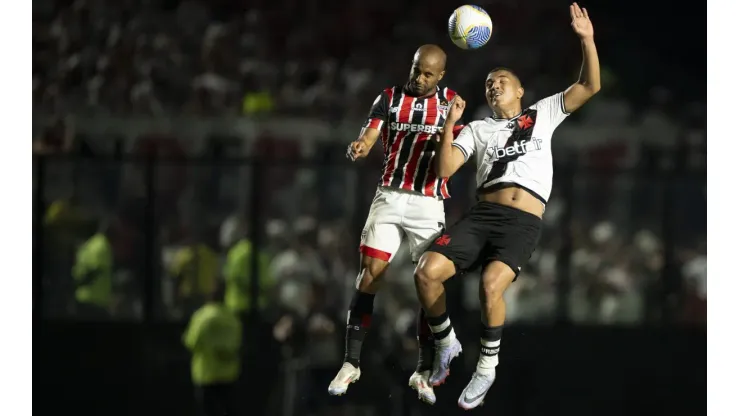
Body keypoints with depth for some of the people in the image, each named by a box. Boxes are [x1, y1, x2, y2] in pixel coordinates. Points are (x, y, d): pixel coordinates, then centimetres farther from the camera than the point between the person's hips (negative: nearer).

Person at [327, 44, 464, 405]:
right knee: (369, 274, -6)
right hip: (389, 197, 0)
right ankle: (351, 363, 0)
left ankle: (423, 371, 4)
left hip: (429, 204, 0)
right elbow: (369, 135, -7)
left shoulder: (451, 103, 5)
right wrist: (357, 148, -30)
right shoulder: (390, 98, 5)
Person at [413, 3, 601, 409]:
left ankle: (487, 367, -10)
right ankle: (446, 344, 7)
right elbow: (444, 170, 9)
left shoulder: (543, 114, 19)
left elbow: (589, 86, 11)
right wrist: (450, 124, -2)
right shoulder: (477, 129, 22)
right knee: (426, 272, -19)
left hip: (523, 222, -3)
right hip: (482, 214, 3)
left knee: (490, 285, -31)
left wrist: (586, 39, -2)